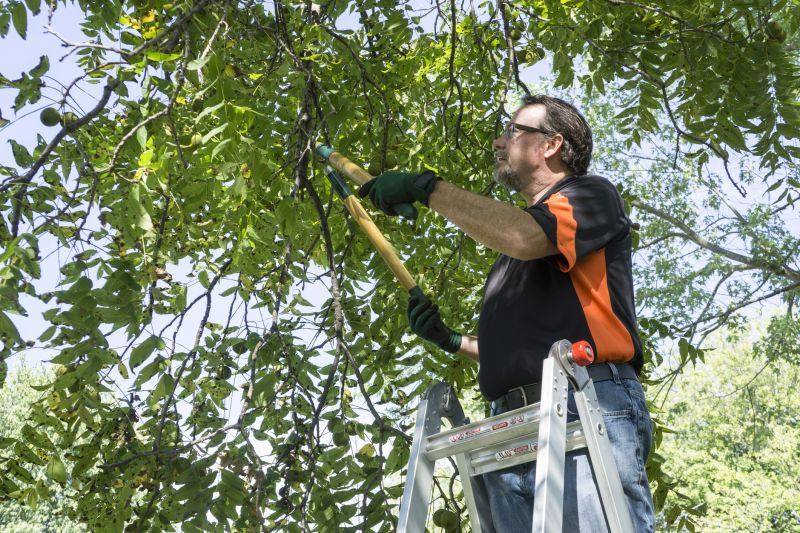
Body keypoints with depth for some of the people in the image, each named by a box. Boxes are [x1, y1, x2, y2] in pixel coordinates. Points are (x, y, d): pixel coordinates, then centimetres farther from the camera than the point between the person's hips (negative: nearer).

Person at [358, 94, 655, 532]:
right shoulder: (510, 245, 32)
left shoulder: (592, 194, 9)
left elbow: (524, 238, -15)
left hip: (587, 413, -7)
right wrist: (453, 341, 20)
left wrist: (428, 188, -9)